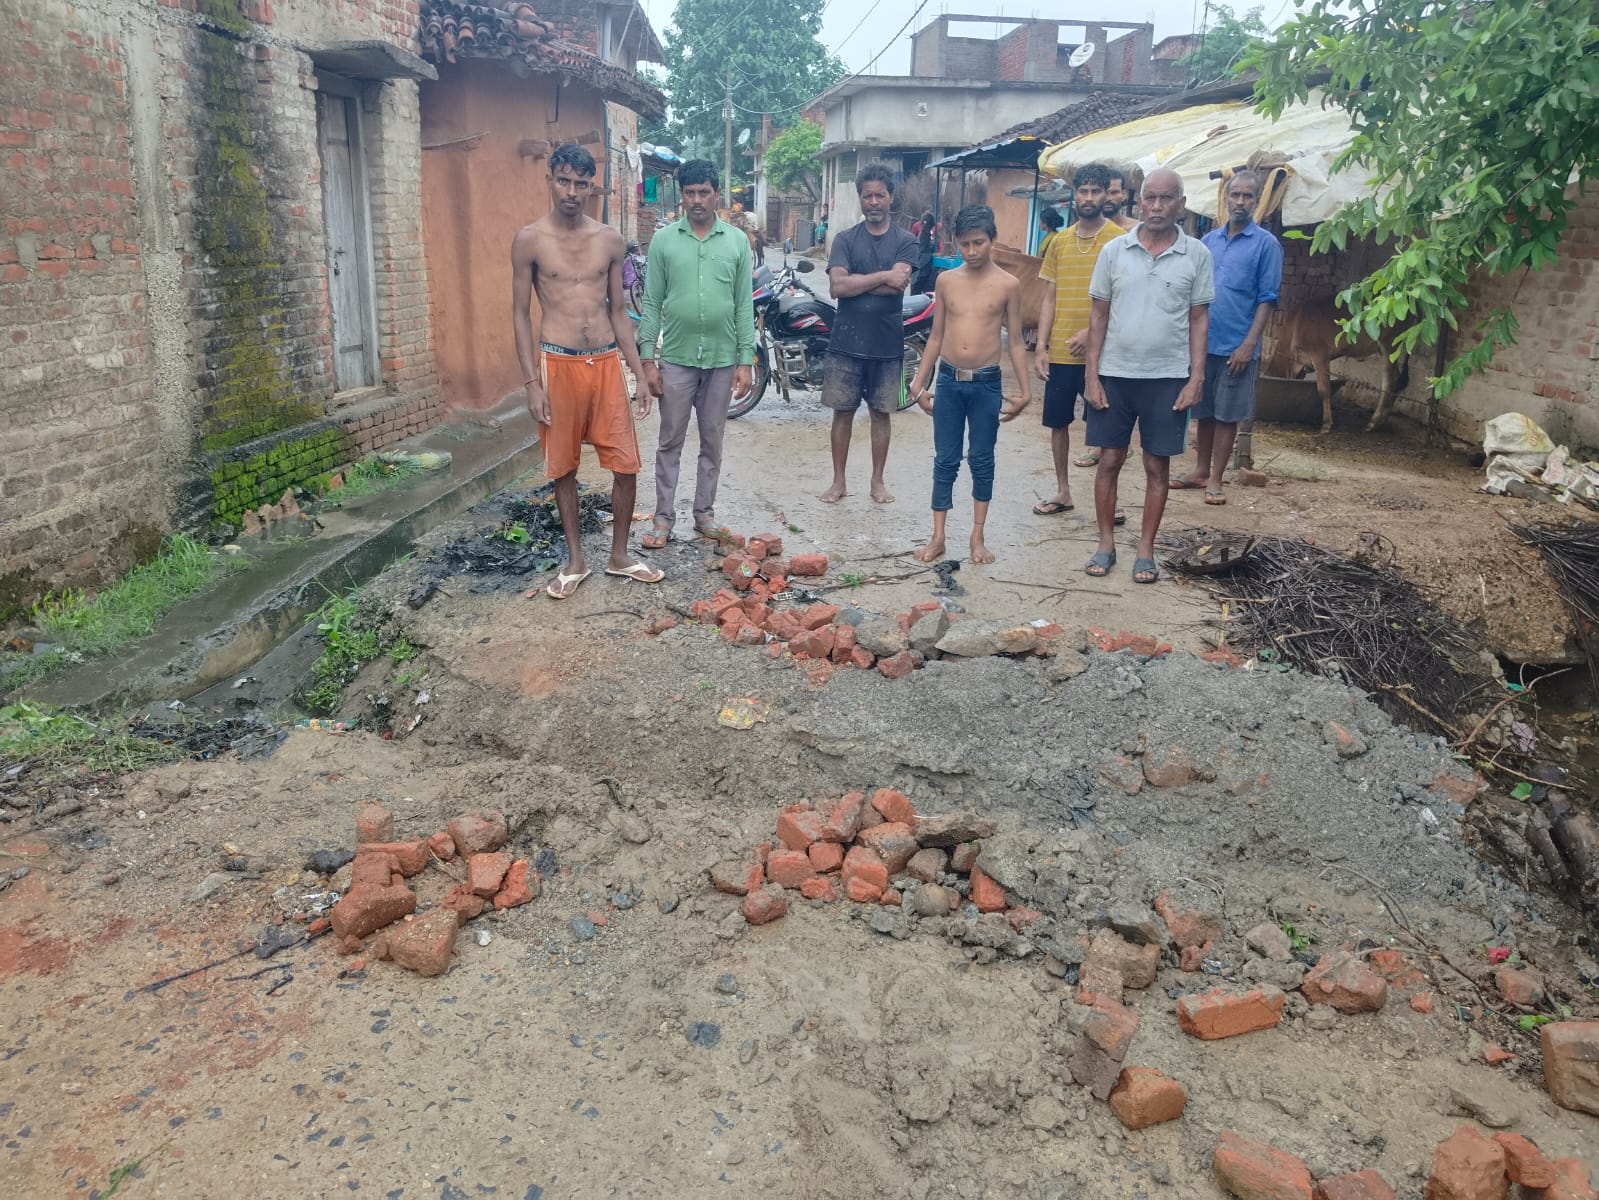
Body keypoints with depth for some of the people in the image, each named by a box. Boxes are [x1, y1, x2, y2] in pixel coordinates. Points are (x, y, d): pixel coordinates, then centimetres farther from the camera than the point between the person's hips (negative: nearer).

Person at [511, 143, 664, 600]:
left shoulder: (609, 240, 6)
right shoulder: (529, 240, -2)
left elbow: (618, 311, 11)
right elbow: (521, 313, -1)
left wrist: (639, 373, 6)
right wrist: (531, 382, -8)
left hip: (606, 362, 3)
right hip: (558, 364, -2)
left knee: (626, 465, 2)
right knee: (563, 468, 7)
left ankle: (619, 556, 20)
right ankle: (575, 560, 22)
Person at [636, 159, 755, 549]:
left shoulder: (737, 240, 2)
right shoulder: (663, 240, 0)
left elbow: (744, 305, 2)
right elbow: (651, 303, 1)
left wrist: (745, 360, -2)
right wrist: (648, 358, -5)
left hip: (722, 360, 1)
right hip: (676, 359, -1)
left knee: (712, 442, 10)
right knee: (670, 441, 5)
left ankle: (704, 513, 22)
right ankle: (663, 518, 14)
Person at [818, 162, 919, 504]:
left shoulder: (905, 241, 2)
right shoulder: (845, 239, 3)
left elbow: (898, 286, -14)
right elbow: (837, 287, -12)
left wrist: (854, 282, -11)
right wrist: (882, 276, -14)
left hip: (888, 344, 0)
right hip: (846, 342, 0)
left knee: (881, 413, 9)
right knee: (843, 411, 6)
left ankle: (877, 481, 21)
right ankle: (838, 481, 17)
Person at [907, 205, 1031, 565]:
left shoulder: (1008, 284, -2)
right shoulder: (946, 280, 3)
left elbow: (1015, 341, 2)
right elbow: (936, 336, 9)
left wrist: (1025, 390, -1)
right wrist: (919, 383, 6)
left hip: (986, 384, -1)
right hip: (948, 381, 2)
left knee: (982, 461, 8)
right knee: (945, 461, 6)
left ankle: (978, 536, 18)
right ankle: (937, 537, 13)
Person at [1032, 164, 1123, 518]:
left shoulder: (1118, 240, -4)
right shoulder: (1059, 242, 8)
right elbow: (1049, 298, 9)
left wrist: (1091, 333, -18)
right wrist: (1041, 347, 2)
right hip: (1060, 352, 4)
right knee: (1057, 422, 10)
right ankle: (1063, 492, 25)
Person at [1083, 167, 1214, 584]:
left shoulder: (1197, 255, 0)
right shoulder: (1114, 250, 0)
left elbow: (1199, 319, 4)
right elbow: (1099, 315, 3)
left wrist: (1196, 377, -4)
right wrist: (1091, 375, -3)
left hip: (1168, 377, 0)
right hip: (1115, 374, 1)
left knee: (1157, 466, 5)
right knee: (1109, 461, 6)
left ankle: (1146, 550, 16)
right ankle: (1106, 543, 19)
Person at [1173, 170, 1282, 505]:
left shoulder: (1266, 244, -4)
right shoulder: (1209, 240, 9)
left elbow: (1267, 299, -7)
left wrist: (1249, 344, -14)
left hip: (1236, 346, -4)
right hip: (1203, 342, 4)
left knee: (1227, 414, 2)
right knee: (1203, 410, 12)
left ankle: (1215, 479, 9)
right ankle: (1201, 469, 25)